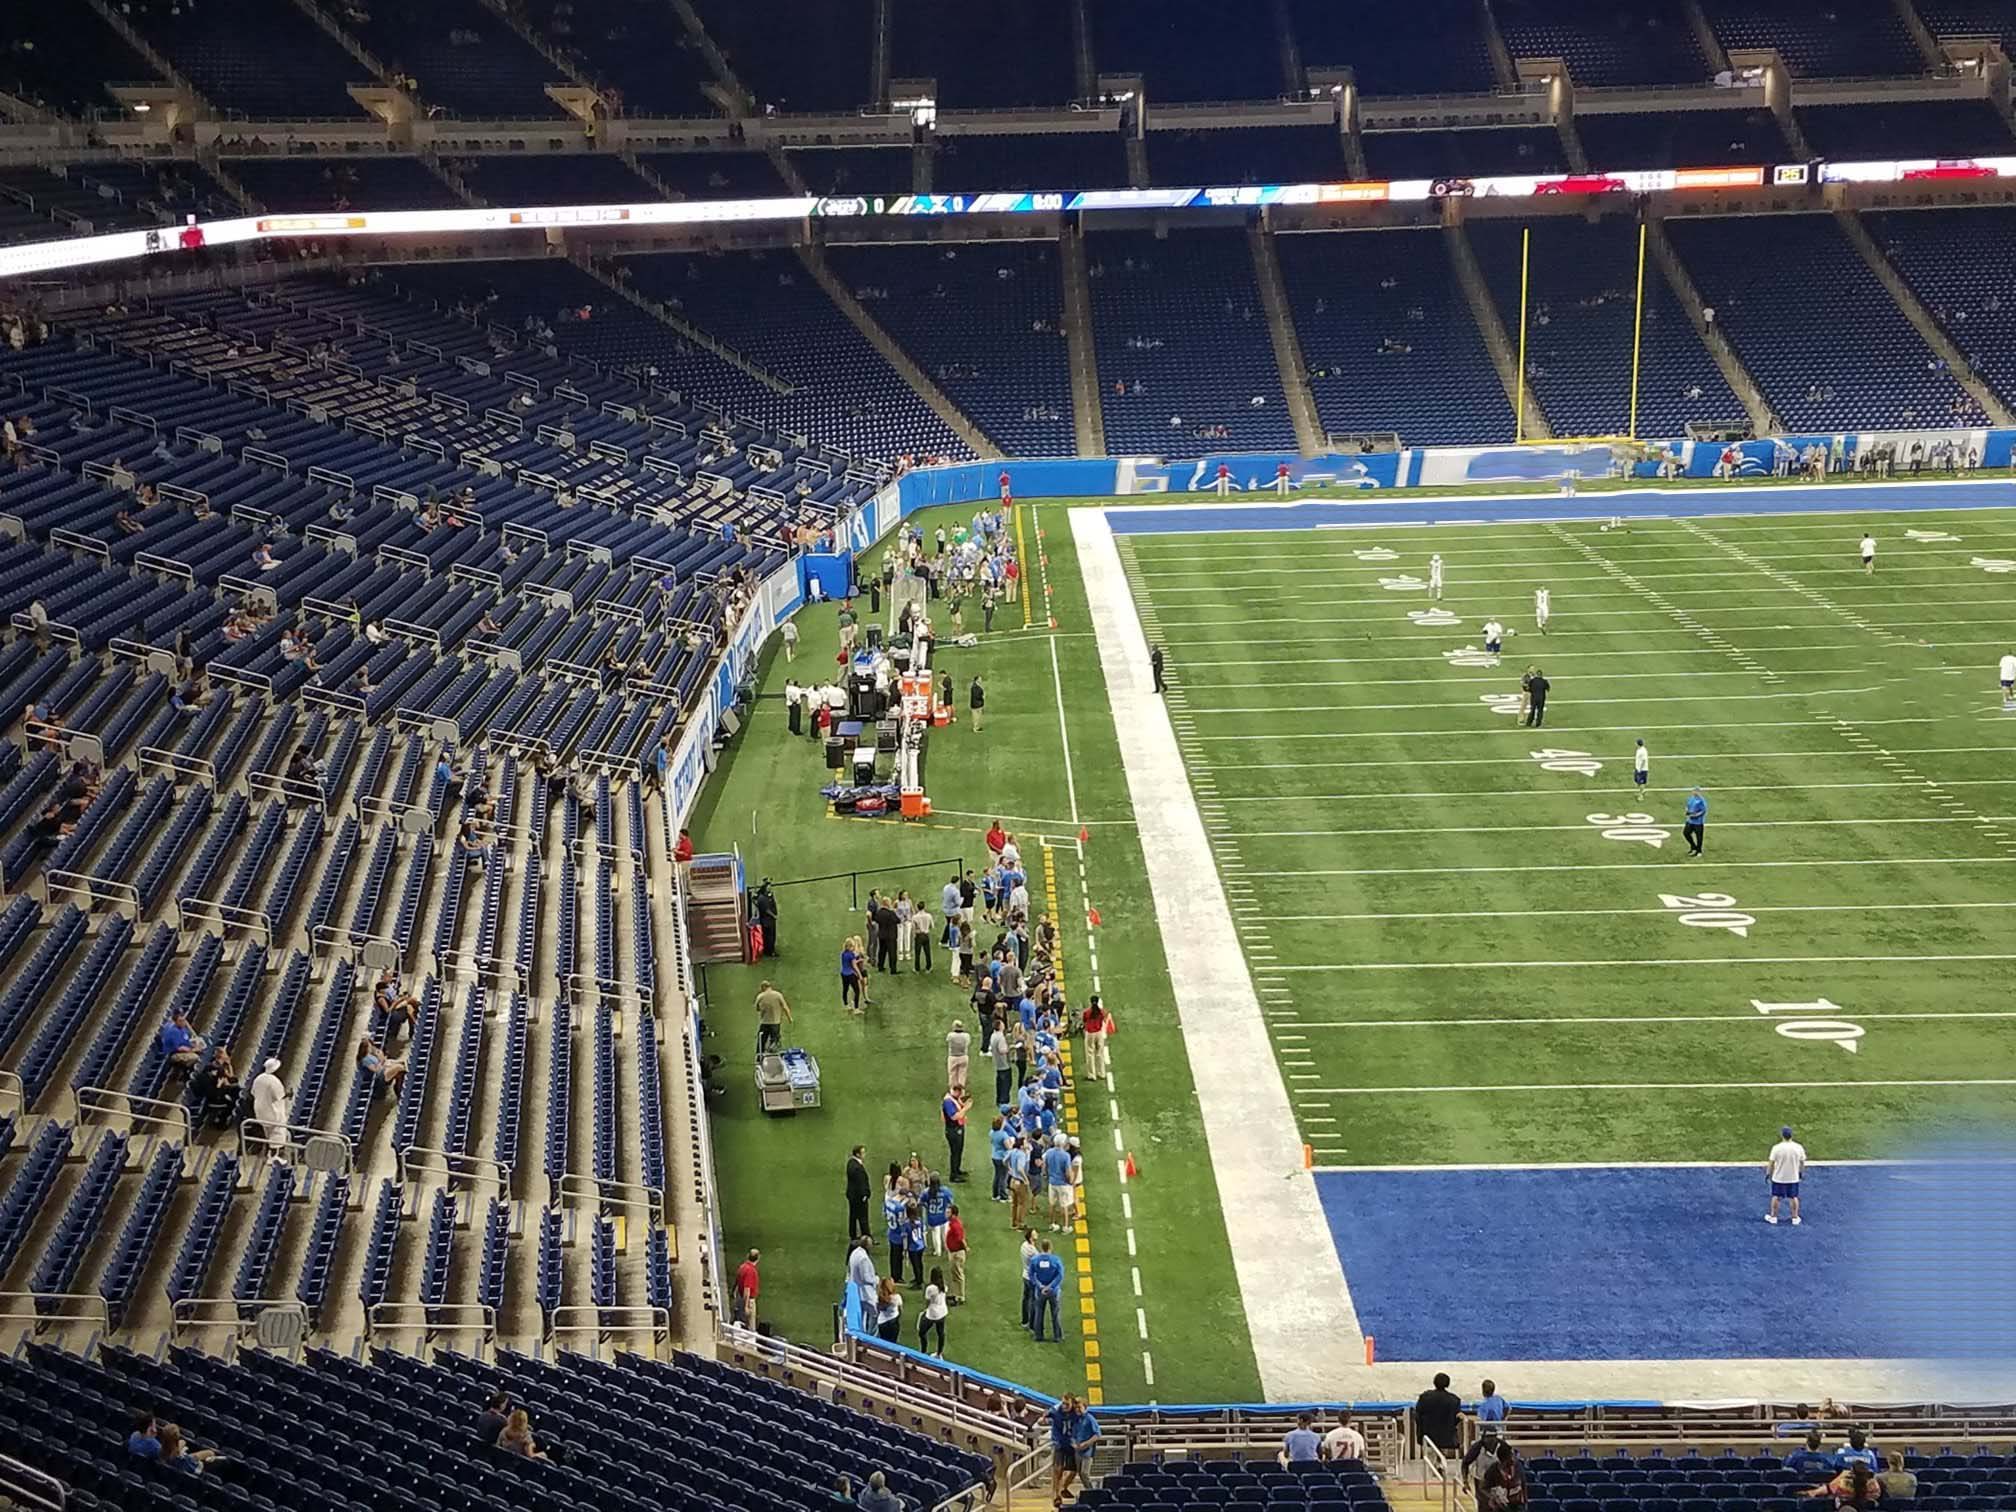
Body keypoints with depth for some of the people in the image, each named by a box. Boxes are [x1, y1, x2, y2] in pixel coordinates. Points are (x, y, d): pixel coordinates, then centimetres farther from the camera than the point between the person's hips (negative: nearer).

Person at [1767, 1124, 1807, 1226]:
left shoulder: (1776, 1148, -20)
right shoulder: (1799, 1147, -13)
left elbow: (1771, 1163, -12)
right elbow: (1802, 1163, 0)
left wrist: (1768, 1173, 4)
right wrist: (1801, 1172, 18)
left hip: (1778, 1178, -2)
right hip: (1793, 1178, 2)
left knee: (1775, 1197, 16)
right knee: (1794, 1197, 17)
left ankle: (1773, 1216, 27)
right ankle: (1795, 1218, 26)